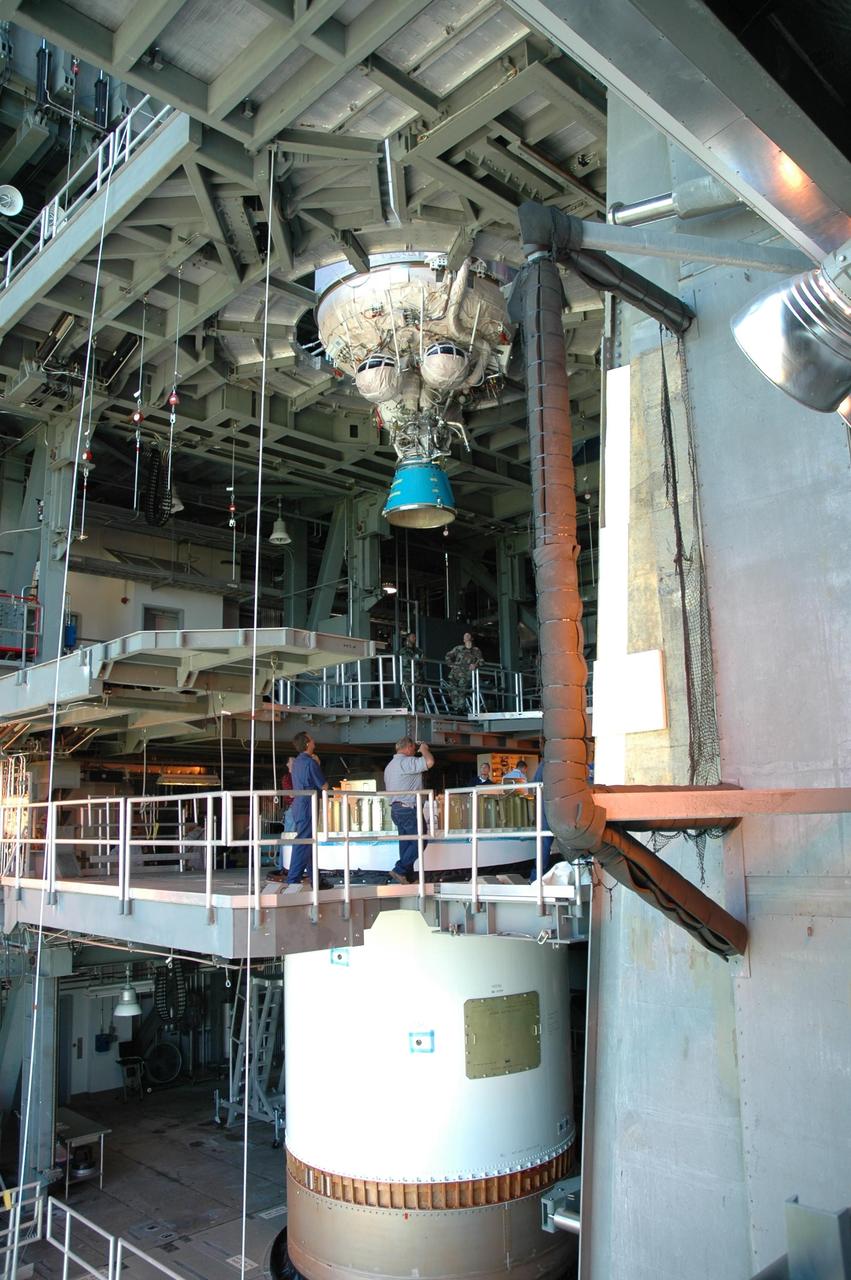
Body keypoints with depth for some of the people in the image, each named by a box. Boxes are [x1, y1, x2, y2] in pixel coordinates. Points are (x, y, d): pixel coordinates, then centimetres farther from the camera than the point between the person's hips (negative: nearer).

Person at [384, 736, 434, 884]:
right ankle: (399, 870, -10)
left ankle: (408, 877, 10)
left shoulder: (390, 766, 20)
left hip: (395, 809, 10)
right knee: (419, 842, -5)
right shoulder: (406, 762, -13)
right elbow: (429, 762, -25)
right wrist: (424, 749, -4)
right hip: (408, 809, -10)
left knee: (406, 844, 10)